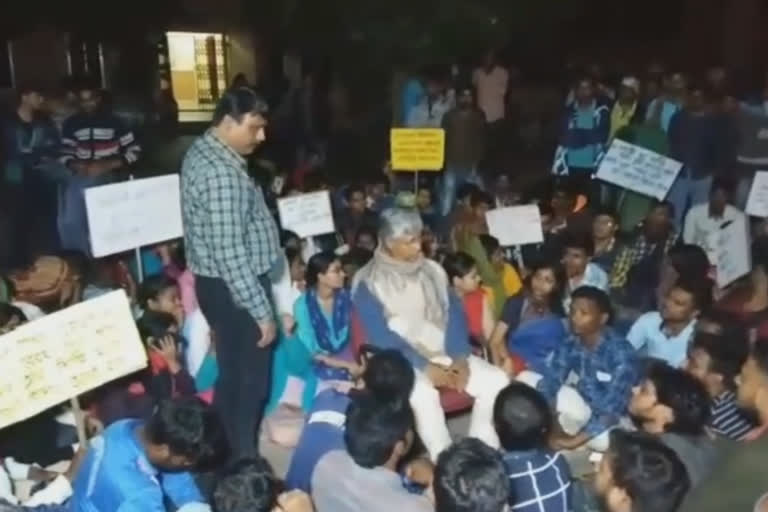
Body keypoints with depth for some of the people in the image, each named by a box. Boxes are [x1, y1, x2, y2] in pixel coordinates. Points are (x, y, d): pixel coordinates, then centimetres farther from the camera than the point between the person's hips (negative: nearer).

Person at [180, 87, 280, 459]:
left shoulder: (203, 151, 8)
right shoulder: (221, 171, -25)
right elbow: (231, 253, -27)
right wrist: (261, 310, -23)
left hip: (220, 284, 10)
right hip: (233, 290, -10)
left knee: (232, 375, 20)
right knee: (250, 380, 4)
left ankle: (225, 454, 34)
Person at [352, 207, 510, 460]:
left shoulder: (432, 270, 8)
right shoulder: (369, 283, -8)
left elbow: (454, 315, 6)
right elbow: (381, 336, -14)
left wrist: (460, 358, -11)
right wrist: (425, 367, -21)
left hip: (444, 354, 6)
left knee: (496, 380, -14)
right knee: (424, 395, -36)